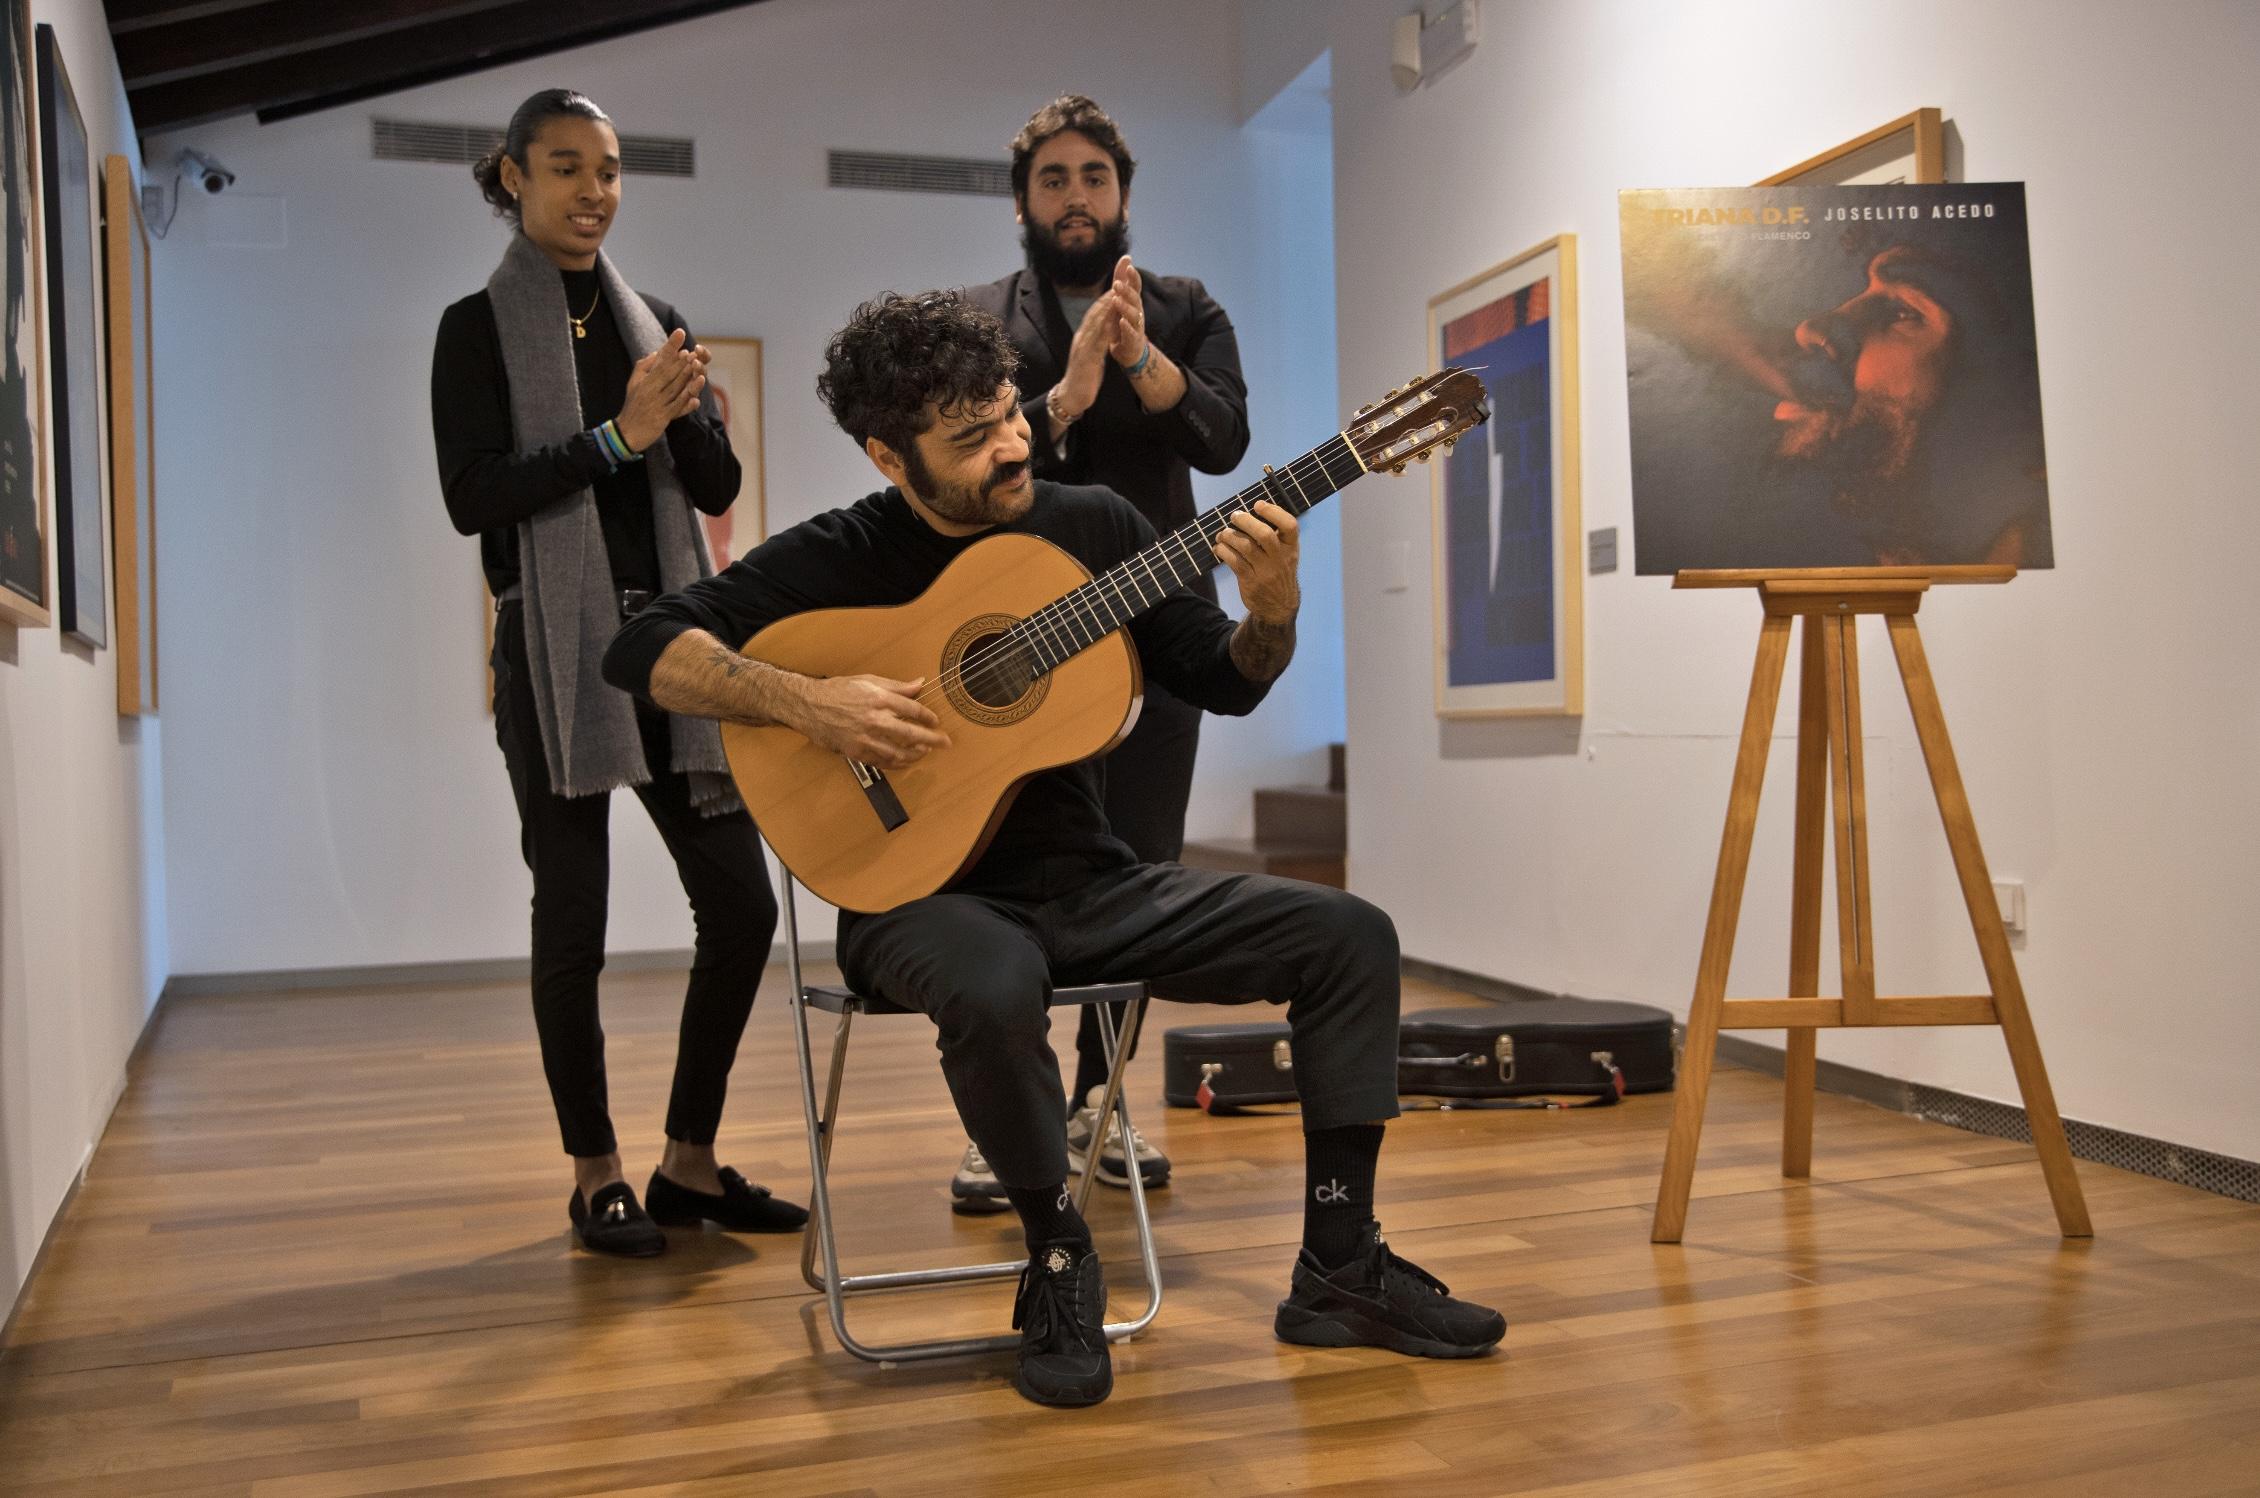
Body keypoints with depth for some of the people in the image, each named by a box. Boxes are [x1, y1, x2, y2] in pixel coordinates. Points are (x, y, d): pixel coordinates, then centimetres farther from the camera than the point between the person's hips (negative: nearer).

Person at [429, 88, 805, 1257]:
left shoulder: (654, 324, 15)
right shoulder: (479, 327, 1)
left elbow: (719, 490, 9)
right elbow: (470, 495, -10)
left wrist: (686, 413, -11)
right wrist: (616, 437, -16)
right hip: (556, 651, -4)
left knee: (741, 902, 1)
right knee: (572, 920, -1)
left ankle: (690, 1162, 15)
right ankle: (597, 1176, 15)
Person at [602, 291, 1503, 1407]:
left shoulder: (1094, 526, 5)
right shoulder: (841, 557, -7)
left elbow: (1225, 684, 8)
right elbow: (643, 650, -12)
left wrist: (1273, 611, -14)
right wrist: (808, 703, -26)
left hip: (1087, 883, 5)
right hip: (925, 898, -4)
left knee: (1349, 935, -9)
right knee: (996, 990, -40)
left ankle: (1338, 1265, -2)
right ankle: (1059, 1263, -12)